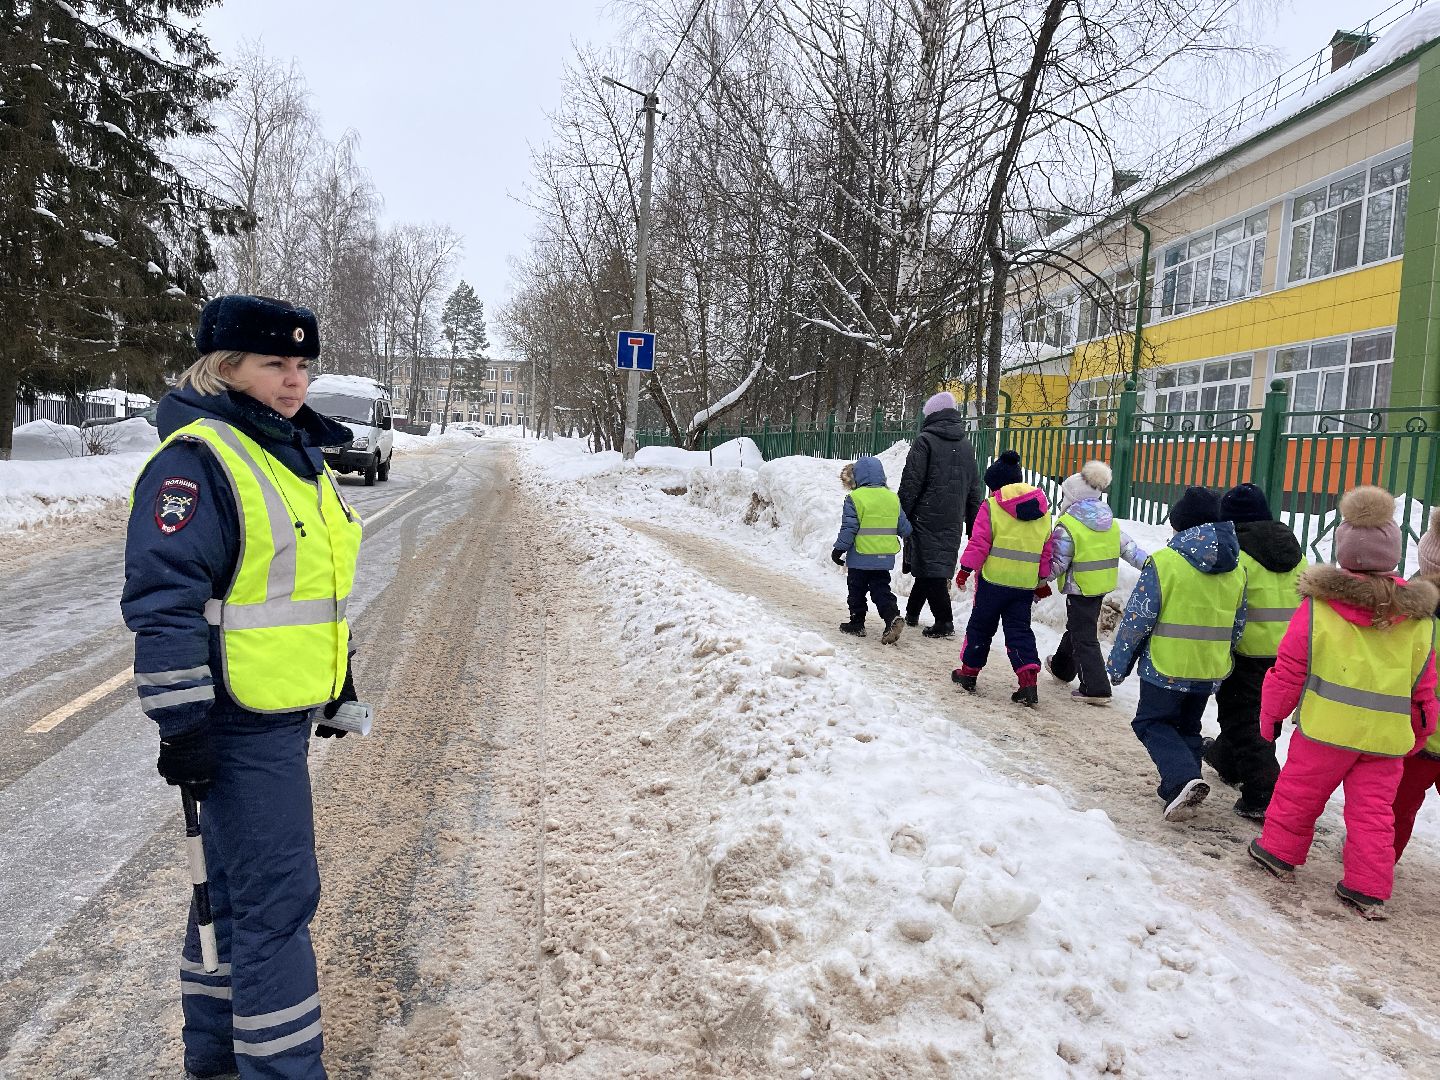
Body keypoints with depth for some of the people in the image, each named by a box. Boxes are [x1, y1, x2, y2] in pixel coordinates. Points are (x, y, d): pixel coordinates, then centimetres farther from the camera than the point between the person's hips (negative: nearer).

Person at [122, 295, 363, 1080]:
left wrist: (340, 674, 23)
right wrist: (183, 724, -21)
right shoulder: (196, 458, -17)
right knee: (277, 896, -3)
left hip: (281, 712, 10)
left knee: (238, 882, 20)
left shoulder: (296, 453, 12)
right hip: (238, 723, -10)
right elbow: (162, 599, -21)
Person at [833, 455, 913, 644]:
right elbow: (904, 528, 8)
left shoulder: (854, 498, -12)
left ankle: (857, 623, 20)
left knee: (857, 591, 12)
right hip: (885, 558, 4)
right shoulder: (893, 498, 4)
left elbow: (848, 529, -14)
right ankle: (893, 616, -13)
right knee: (881, 589, 9)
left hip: (860, 558, -4)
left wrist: (838, 549, -3)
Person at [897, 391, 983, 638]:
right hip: (953, 523, 7)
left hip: (927, 518, -7)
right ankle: (912, 613, 26)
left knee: (930, 565, -3)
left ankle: (944, 621, -7)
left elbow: (910, 484, -13)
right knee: (939, 564, 15)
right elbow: (974, 490, 16)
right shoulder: (966, 446, 13)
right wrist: (972, 525, 20)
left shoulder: (925, 441, -8)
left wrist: (902, 516, -8)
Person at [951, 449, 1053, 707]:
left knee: (980, 626, 11)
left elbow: (979, 543, -10)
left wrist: (965, 569, -1)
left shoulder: (991, 506, -8)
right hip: (1026, 583, 4)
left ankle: (969, 671, 21)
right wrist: (1043, 580, 22)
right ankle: (1028, 680, -6)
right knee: (1020, 630, 7)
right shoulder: (1042, 510, 9)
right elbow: (1046, 550, 14)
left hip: (994, 579, -4)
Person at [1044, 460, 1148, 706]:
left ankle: (1096, 688, -6)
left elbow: (1057, 564, -15)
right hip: (1103, 585, 8)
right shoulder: (1110, 523, 5)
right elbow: (1130, 548, 4)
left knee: (1084, 637, -2)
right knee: (1077, 627, 25)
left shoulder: (1067, 526, -17)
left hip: (1080, 589, -8)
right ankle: (1062, 667, 45)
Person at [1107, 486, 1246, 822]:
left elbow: (1137, 618, -14)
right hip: (1210, 671, 6)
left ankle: (1183, 779, -12)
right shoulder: (1237, 570, 4)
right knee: (1188, 728, 21)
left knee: (1151, 723, 9)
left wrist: (1118, 664, -5)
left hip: (1166, 667, -6)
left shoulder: (1164, 562, -16)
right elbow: (1237, 627, 12)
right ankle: (1177, 792, 23)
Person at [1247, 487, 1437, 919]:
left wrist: (1271, 715, 7)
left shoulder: (1317, 606, -10)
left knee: (1299, 791, 14)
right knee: (1374, 810, 10)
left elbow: (1288, 669, -5)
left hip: (1326, 726, -3)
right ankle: (1369, 889, 14)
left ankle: (1279, 852, 27)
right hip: (1387, 735, 3)